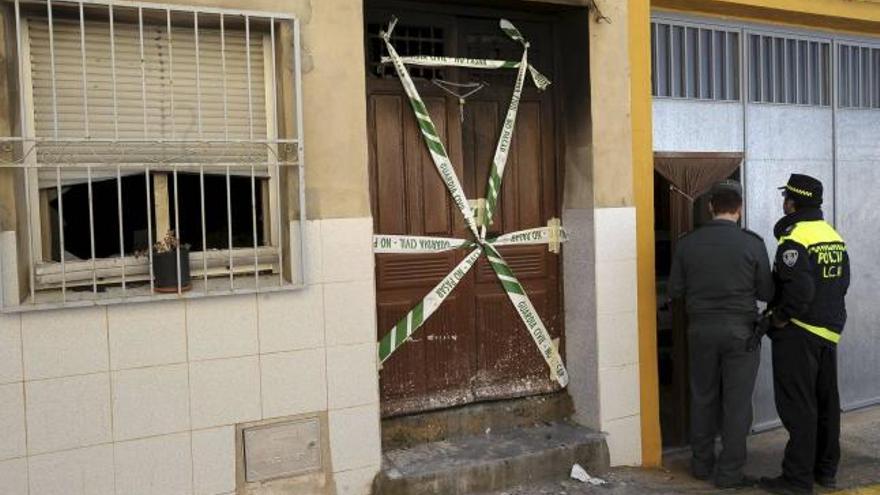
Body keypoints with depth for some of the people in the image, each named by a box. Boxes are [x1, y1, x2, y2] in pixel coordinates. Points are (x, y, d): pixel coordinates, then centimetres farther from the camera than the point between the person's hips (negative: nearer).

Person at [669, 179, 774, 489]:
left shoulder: (687, 243, -4)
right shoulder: (752, 244, -10)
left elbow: (675, 291, 0)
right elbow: (766, 293, -5)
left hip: (701, 329, 3)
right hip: (740, 330, -3)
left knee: (703, 398, 15)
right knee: (737, 403, 6)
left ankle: (701, 464, 26)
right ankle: (729, 473, 11)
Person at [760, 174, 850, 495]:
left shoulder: (794, 240, -18)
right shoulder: (834, 237, 10)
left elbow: (800, 289, -27)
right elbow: (843, 281, 14)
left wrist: (780, 317, -14)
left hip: (798, 333, -9)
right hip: (828, 330, 9)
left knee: (798, 406, -3)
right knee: (826, 402, 16)